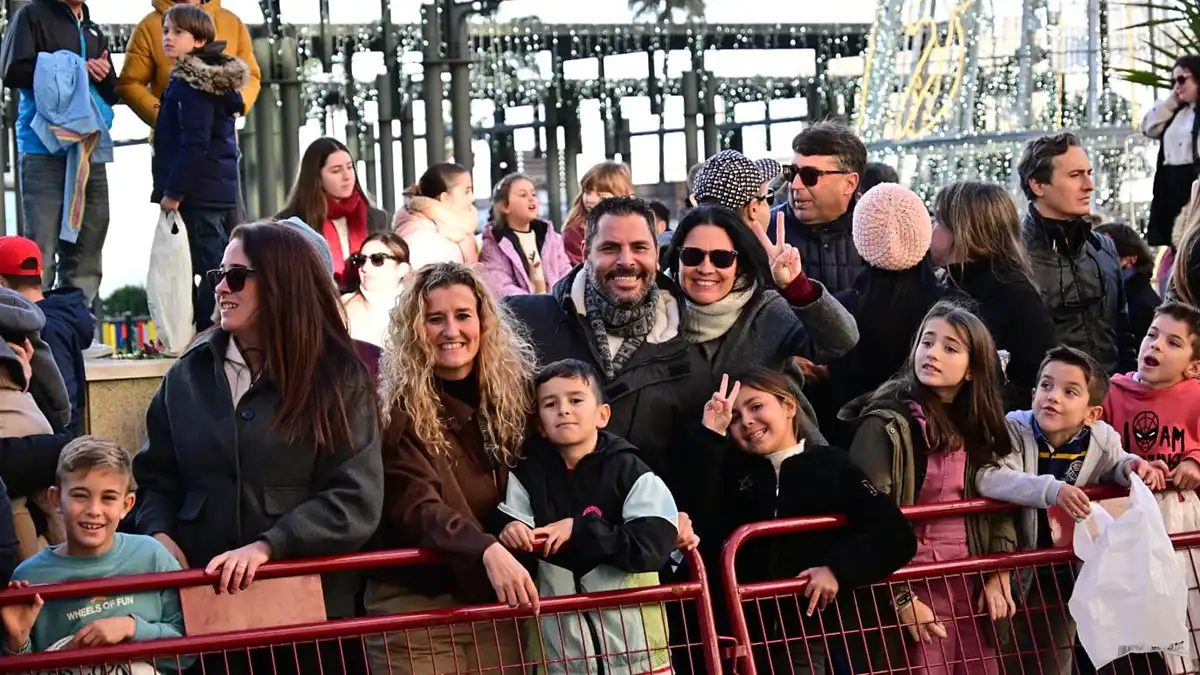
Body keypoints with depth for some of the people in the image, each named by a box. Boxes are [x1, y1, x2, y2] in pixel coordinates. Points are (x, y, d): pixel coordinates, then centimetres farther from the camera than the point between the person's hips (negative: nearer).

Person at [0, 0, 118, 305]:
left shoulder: (93, 31, 23)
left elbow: (112, 94, 25)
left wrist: (104, 76, 2)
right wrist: (76, 69, -6)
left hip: (90, 152, 6)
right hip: (45, 150, -6)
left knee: (85, 255, 4)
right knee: (41, 250, -11)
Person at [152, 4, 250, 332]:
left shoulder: (190, 84, -14)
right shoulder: (216, 78, 15)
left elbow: (193, 144, -20)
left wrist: (173, 191, -16)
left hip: (199, 194, -10)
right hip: (224, 190, 10)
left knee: (207, 269, -8)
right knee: (224, 268, 14)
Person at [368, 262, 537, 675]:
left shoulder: (514, 390, 7)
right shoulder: (397, 412, -7)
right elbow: (415, 507, -19)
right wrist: (485, 550, -34)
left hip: (497, 600, 4)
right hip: (414, 604, -4)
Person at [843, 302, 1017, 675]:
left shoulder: (978, 428, 9)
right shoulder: (887, 424, -11)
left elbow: (1000, 505, 13)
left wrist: (999, 575, 0)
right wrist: (900, 601, -14)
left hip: (972, 587, 6)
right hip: (918, 588, -6)